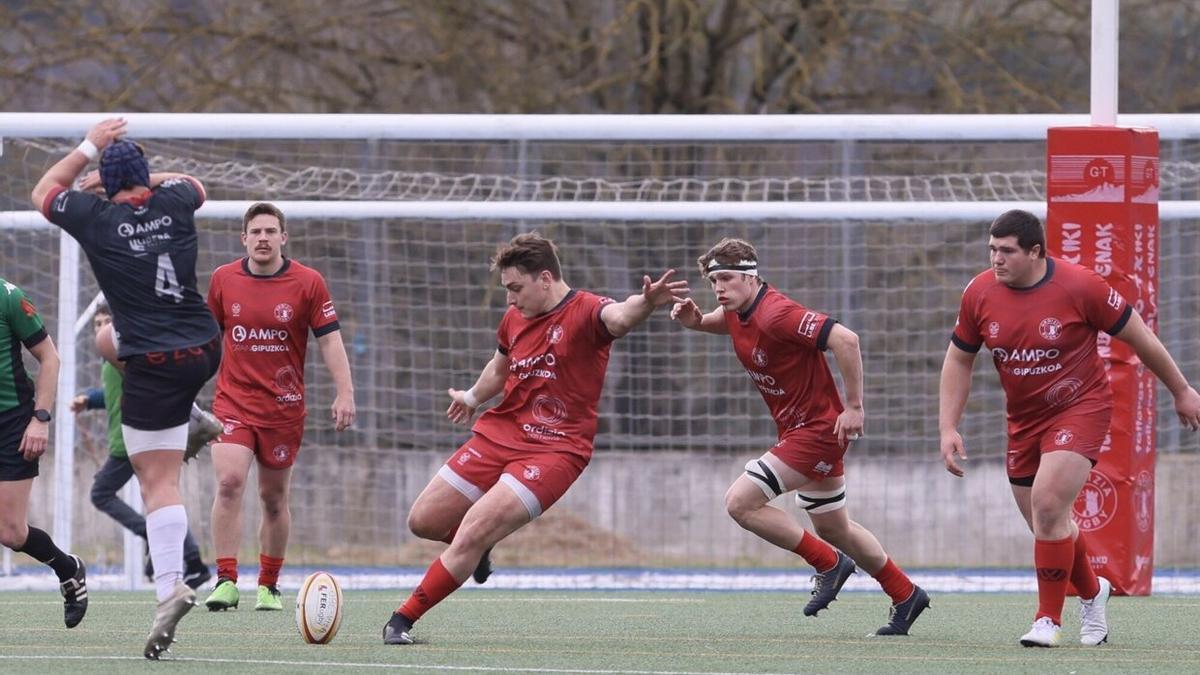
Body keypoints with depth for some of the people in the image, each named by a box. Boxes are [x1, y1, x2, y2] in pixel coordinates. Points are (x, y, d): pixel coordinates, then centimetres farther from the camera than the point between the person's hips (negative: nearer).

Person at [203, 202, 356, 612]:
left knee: (274, 497, 7)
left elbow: (330, 340, -3)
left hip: (284, 406, 0)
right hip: (233, 401, 0)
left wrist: (345, 393, -12)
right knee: (229, 482, -19)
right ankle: (226, 581, -18)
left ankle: (268, 585, 20)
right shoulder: (223, 279, 3)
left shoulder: (308, 282, -3)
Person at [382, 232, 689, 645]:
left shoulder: (584, 313, -15)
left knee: (471, 535, -19)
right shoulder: (514, 319, 7)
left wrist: (645, 303, -60)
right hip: (496, 436, 7)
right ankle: (480, 546, 41)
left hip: (553, 451, -7)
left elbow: (618, 317, -41)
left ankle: (403, 620, -7)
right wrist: (473, 397, 23)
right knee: (423, 521, 9)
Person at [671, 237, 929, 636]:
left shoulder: (775, 314, -25)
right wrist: (693, 320, 6)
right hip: (797, 429, 10)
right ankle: (906, 596, 34)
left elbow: (845, 340, -32)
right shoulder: (736, 311, 3)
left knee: (740, 503, -15)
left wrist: (853, 406, -27)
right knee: (835, 531, 20)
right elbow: (724, 321, 29)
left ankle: (829, 564, -1)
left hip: (819, 428, -10)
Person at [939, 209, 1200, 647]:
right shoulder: (979, 294, -7)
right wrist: (948, 428, 1)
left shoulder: (1079, 286, -18)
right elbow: (958, 359, 8)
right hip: (1023, 420, 5)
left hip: (1080, 409, -5)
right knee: (1048, 525, 12)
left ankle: (1049, 619, -11)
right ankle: (1092, 592, 42)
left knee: (1047, 505, -22)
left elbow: (1138, 336, -6)